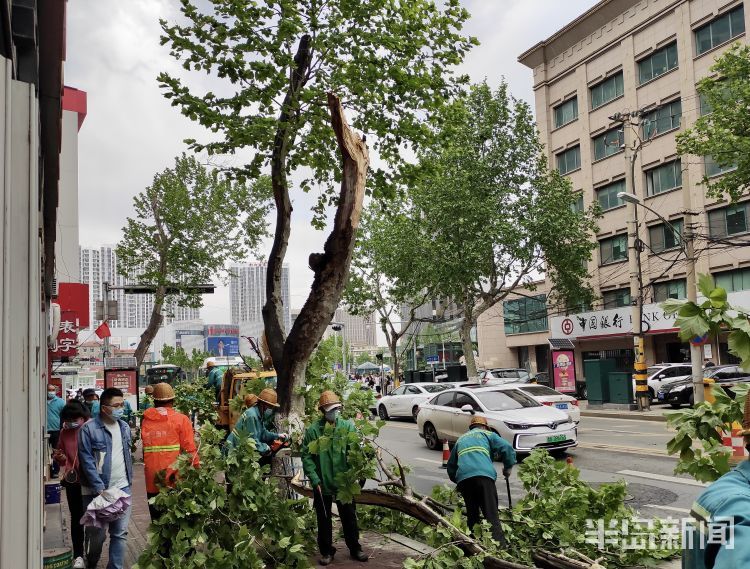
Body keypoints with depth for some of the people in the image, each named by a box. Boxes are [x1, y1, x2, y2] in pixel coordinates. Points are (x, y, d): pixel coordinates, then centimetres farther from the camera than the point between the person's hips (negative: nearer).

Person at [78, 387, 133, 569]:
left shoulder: (125, 427, 7)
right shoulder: (89, 429, -12)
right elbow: (87, 462, -14)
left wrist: (129, 479, 11)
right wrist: (100, 488, -16)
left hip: (122, 487, 4)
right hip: (97, 490, -4)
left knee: (120, 532, 3)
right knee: (96, 533, 10)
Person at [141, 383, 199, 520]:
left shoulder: (145, 421, 3)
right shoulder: (181, 419, -5)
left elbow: (143, 449, 3)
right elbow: (190, 449, -7)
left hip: (152, 482, 3)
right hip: (175, 482, -2)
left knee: (157, 520, 13)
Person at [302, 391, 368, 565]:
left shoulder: (347, 426, -5)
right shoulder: (313, 430, -9)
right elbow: (307, 456, -6)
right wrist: (314, 479, -12)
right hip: (322, 484, -1)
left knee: (349, 517, 15)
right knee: (324, 519, 14)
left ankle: (355, 548, 32)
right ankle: (327, 551, 31)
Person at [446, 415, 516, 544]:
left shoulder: (460, 439, 34)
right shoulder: (487, 434, 23)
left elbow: (451, 466, 34)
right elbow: (507, 448, 7)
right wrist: (507, 468, 18)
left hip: (463, 478, 3)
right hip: (484, 475, -3)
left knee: (472, 514, 16)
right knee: (491, 515, -7)